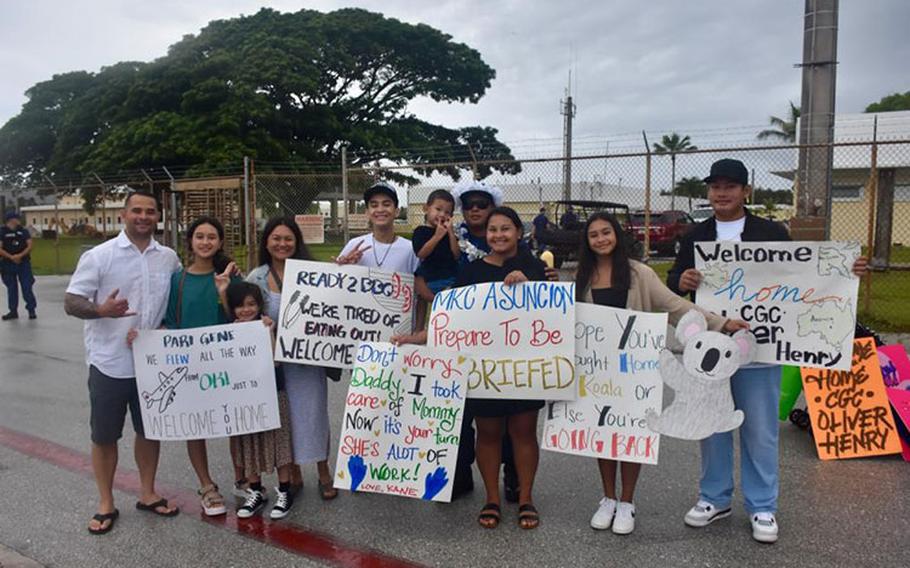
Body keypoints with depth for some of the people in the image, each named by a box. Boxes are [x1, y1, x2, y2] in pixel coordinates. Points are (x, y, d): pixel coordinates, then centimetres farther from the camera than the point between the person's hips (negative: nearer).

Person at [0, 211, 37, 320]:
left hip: (23, 263, 0)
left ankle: (31, 310, 4)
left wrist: (20, 255, -17)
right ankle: (13, 311, 17)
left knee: (27, 287, -3)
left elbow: (29, 246, -3)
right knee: (11, 288, 9)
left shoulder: (24, 231, 4)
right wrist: (11, 257, -18)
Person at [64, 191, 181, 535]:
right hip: (109, 362, -3)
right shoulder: (99, 256, -8)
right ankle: (106, 504, 24)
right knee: (104, 436, 8)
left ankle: (147, 494, 32)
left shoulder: (170, 259, 3)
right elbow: (71, 302, -9)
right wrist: (101, 310, -28)